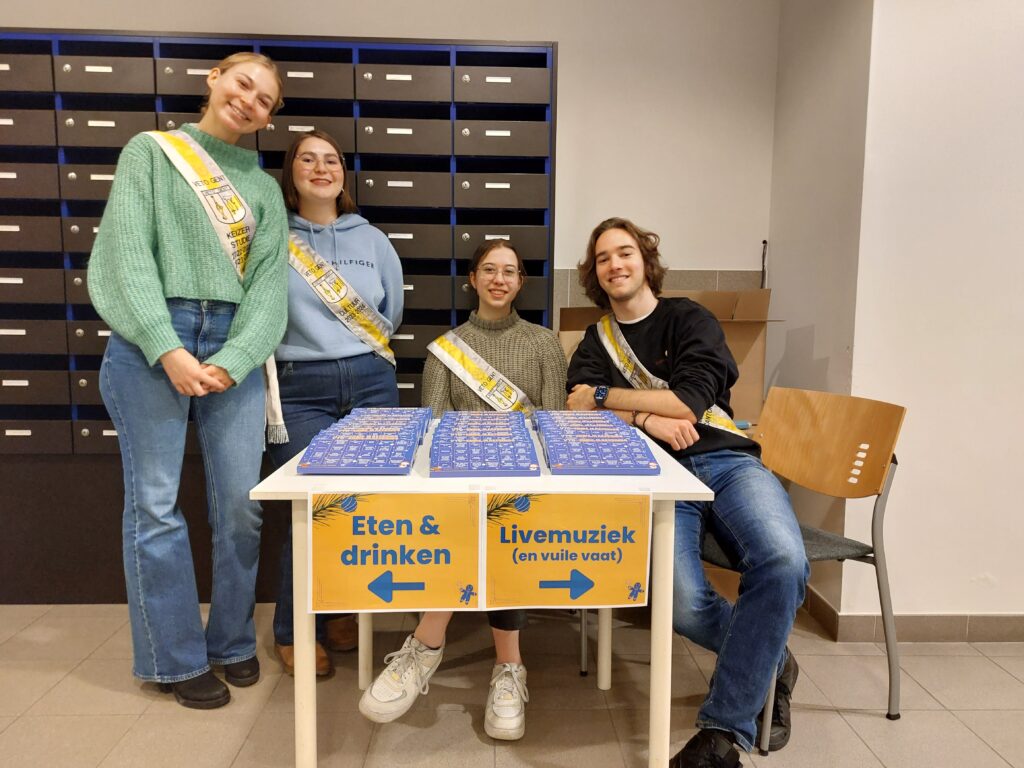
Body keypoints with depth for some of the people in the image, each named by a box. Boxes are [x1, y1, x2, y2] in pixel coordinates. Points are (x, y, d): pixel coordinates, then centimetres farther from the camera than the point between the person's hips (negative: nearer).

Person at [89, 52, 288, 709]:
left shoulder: (264, 188, 16)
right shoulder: (151, 151, 9)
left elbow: (270, 283, 5)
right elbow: (128, 251, -4)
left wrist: (232, 360, -10)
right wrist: (168, 349, -15)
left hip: (233, 344, 3)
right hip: (151, 340, -2)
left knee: (241, 501, 2)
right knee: (156, 504, 1)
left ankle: (234, 642, 21)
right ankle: (177, 658, 15)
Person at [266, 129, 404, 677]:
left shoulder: (372, 240, 14)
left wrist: (356, 354, 13)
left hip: (371, 383, 4)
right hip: (300, 390, -3)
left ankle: (342, 612, 25)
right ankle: (293, 631, 10)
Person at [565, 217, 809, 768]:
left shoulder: (689, 320, 11)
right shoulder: (596, 342, 20)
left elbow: (689, 403, -4)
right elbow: (576, 407, 2)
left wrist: (605, 397, -1)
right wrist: (647, 418, -13)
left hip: (726, 461, 0)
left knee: (783, 561, -32)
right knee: (684, 605, -28)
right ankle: (768, 663, 6)